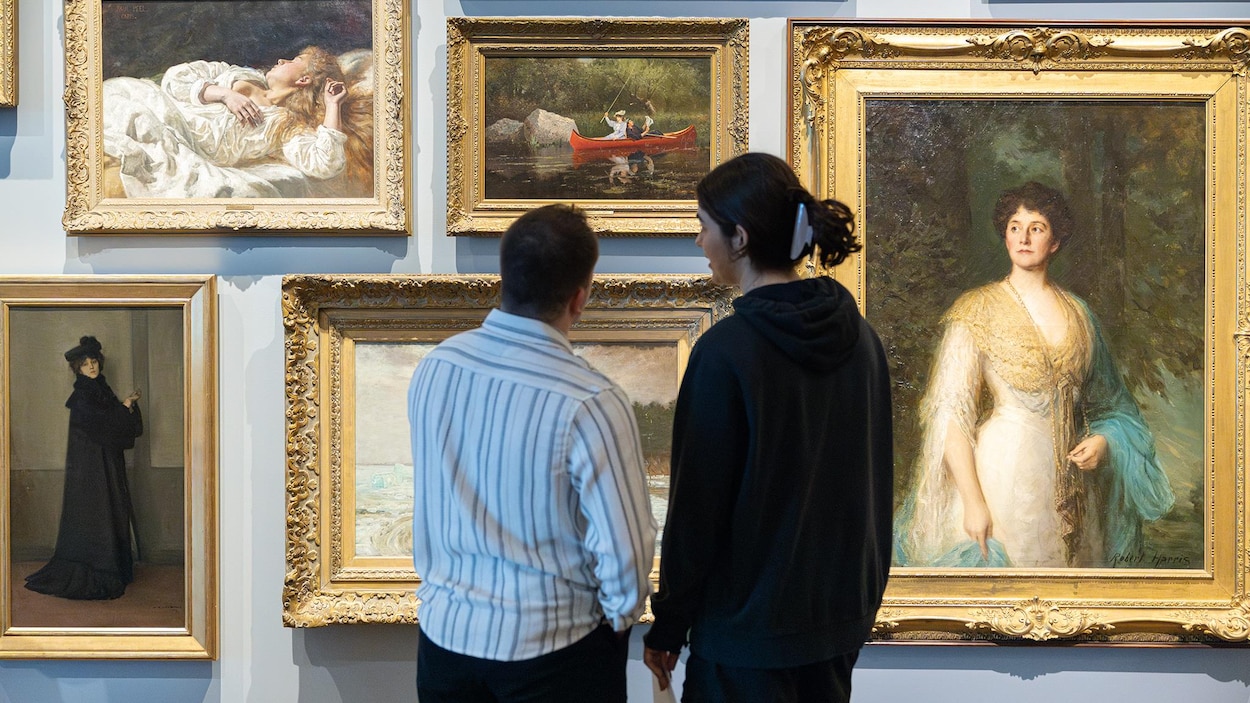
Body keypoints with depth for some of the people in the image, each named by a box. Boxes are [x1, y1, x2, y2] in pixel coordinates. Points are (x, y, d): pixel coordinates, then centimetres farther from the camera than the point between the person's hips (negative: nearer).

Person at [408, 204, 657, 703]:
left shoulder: (434, 366, -7)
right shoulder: (589, 404, -24)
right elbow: (625, 545, -21)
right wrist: (621, 615, -1)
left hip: (446, 628, 5)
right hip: (550, 648, -4)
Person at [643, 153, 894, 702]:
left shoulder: (725, 352, -20)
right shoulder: (859, 335, 1)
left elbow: (697, 505, -16)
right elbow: (876, 480, 9)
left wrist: (668, 625, -5)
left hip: (748, 621, -7)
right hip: (844, 611, 7)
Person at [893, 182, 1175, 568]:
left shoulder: (1077, 312, 8)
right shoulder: (979, 309, -6)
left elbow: (1105, 399, 19)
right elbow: (951, 412, -11)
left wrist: (1101, 439, -3)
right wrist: (973, 503, -17)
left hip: (1068, 476, 4)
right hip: (1003, 471, -4)